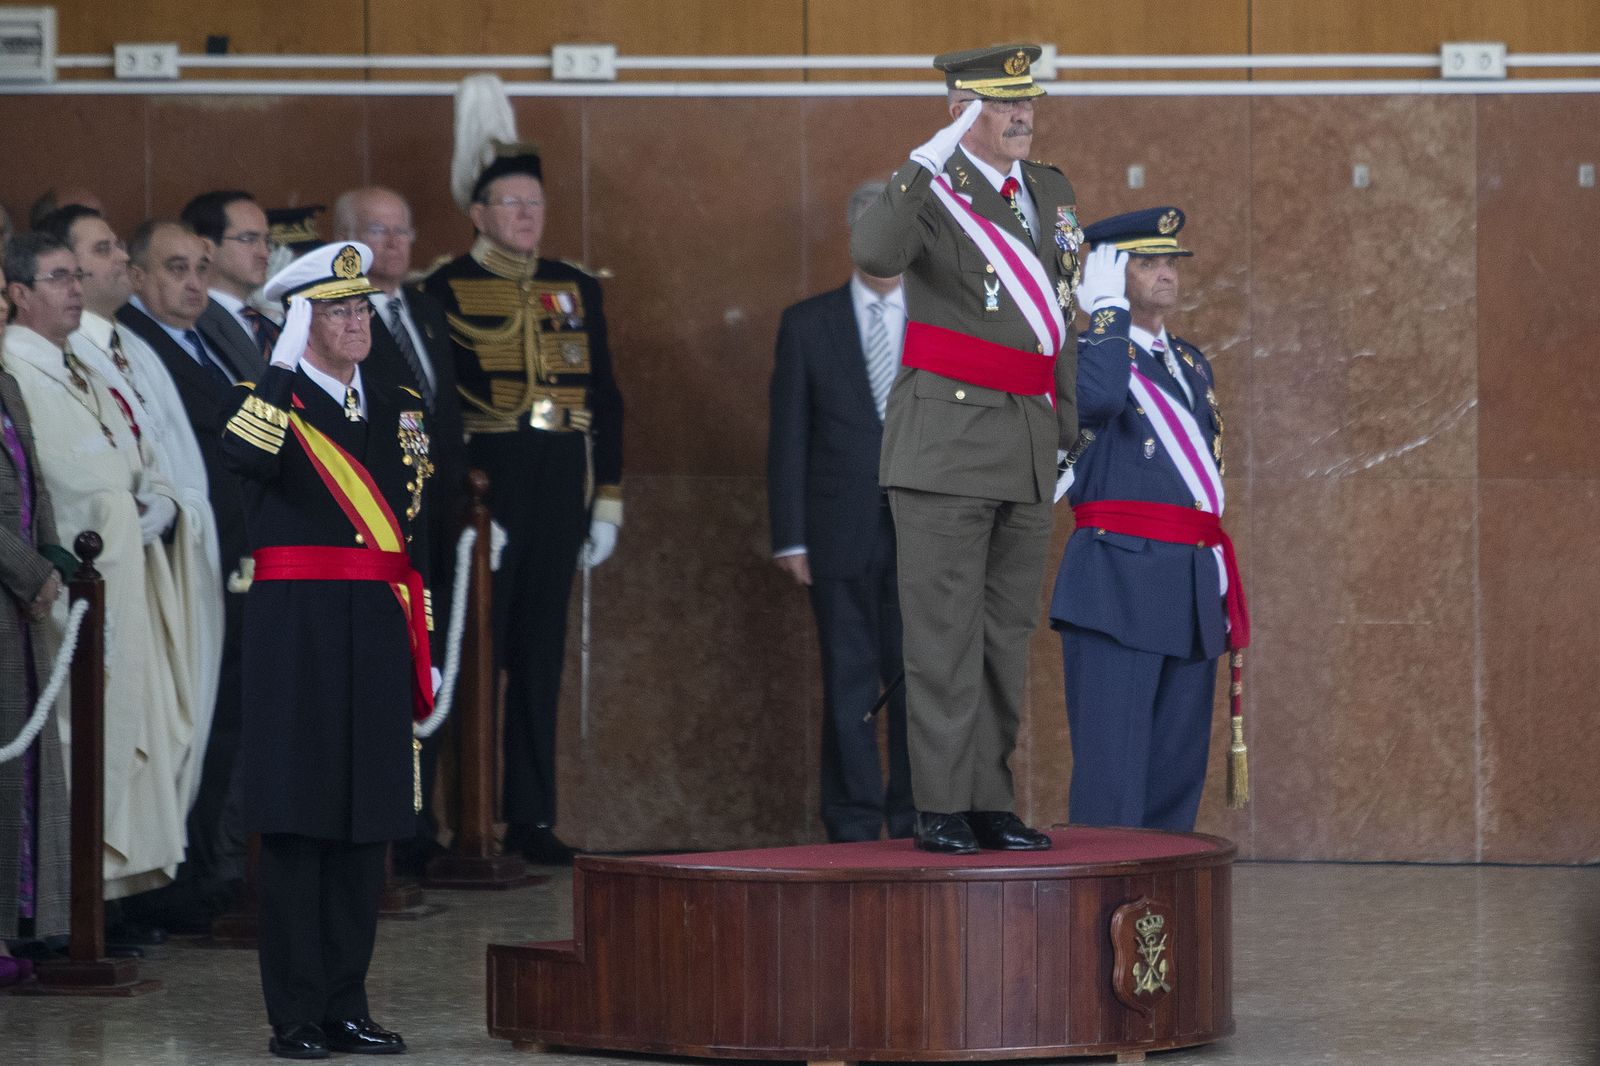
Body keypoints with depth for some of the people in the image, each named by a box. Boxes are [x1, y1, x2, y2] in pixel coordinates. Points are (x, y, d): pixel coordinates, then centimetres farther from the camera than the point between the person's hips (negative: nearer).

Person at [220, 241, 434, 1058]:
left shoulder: (398, 411, 15)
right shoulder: (272, 400, -2)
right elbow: (242, 455, -27)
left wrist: (425, 653, 14)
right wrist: (286, 366, -21)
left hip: (378, 638, 6)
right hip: (298, 638, -6)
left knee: (365, 822, 7)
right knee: (295, 821, -3)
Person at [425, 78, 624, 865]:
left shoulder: (578, 289, 13)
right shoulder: (444, 291, -1)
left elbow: (604, 397, 14)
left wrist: (607, 500, 8)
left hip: (560, 490, 5)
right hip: (480, 481, -5)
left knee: (541, 655, 8)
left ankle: (531, 817, 13)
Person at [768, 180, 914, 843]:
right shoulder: (807, 325, 7)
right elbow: (788, 438, 5)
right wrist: (790, 537, -2)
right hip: (843, 534, 0)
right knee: (850, 686, 1)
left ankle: (915, 825, 6)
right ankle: (853, 830, 6)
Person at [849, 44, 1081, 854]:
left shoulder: (1051, 193, 13)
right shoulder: (931, 191, -7)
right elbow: (873, 255, -29)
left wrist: (1066, 417, 21)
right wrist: (930, 160, -33)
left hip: (1027, 445, 7)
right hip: (946, 440, -7)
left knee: (1007, 633, 9)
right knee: (945, 630, -6)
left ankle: (990, 801, 14)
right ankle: (941, 808, -3)